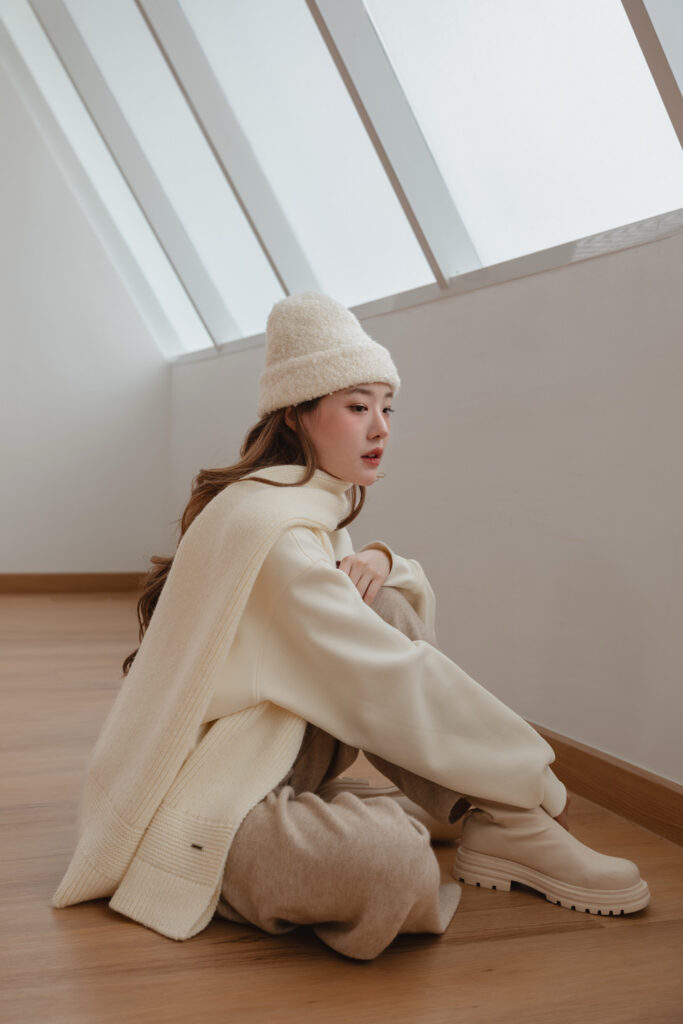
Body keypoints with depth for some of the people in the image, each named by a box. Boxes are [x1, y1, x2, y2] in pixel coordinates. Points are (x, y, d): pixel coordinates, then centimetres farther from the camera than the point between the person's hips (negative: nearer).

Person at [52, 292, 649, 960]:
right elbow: (397, 686, -23)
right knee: (393, 859, -36)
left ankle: (502, 829, -6)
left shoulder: (315, 505, 9)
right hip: (194, 808, -10)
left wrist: (381, 563, -8)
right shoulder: (270, 528, -22)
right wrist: (534, 775, -13)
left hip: (263, 763, 10)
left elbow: (415, 618, 15)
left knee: (389, 606, -6)